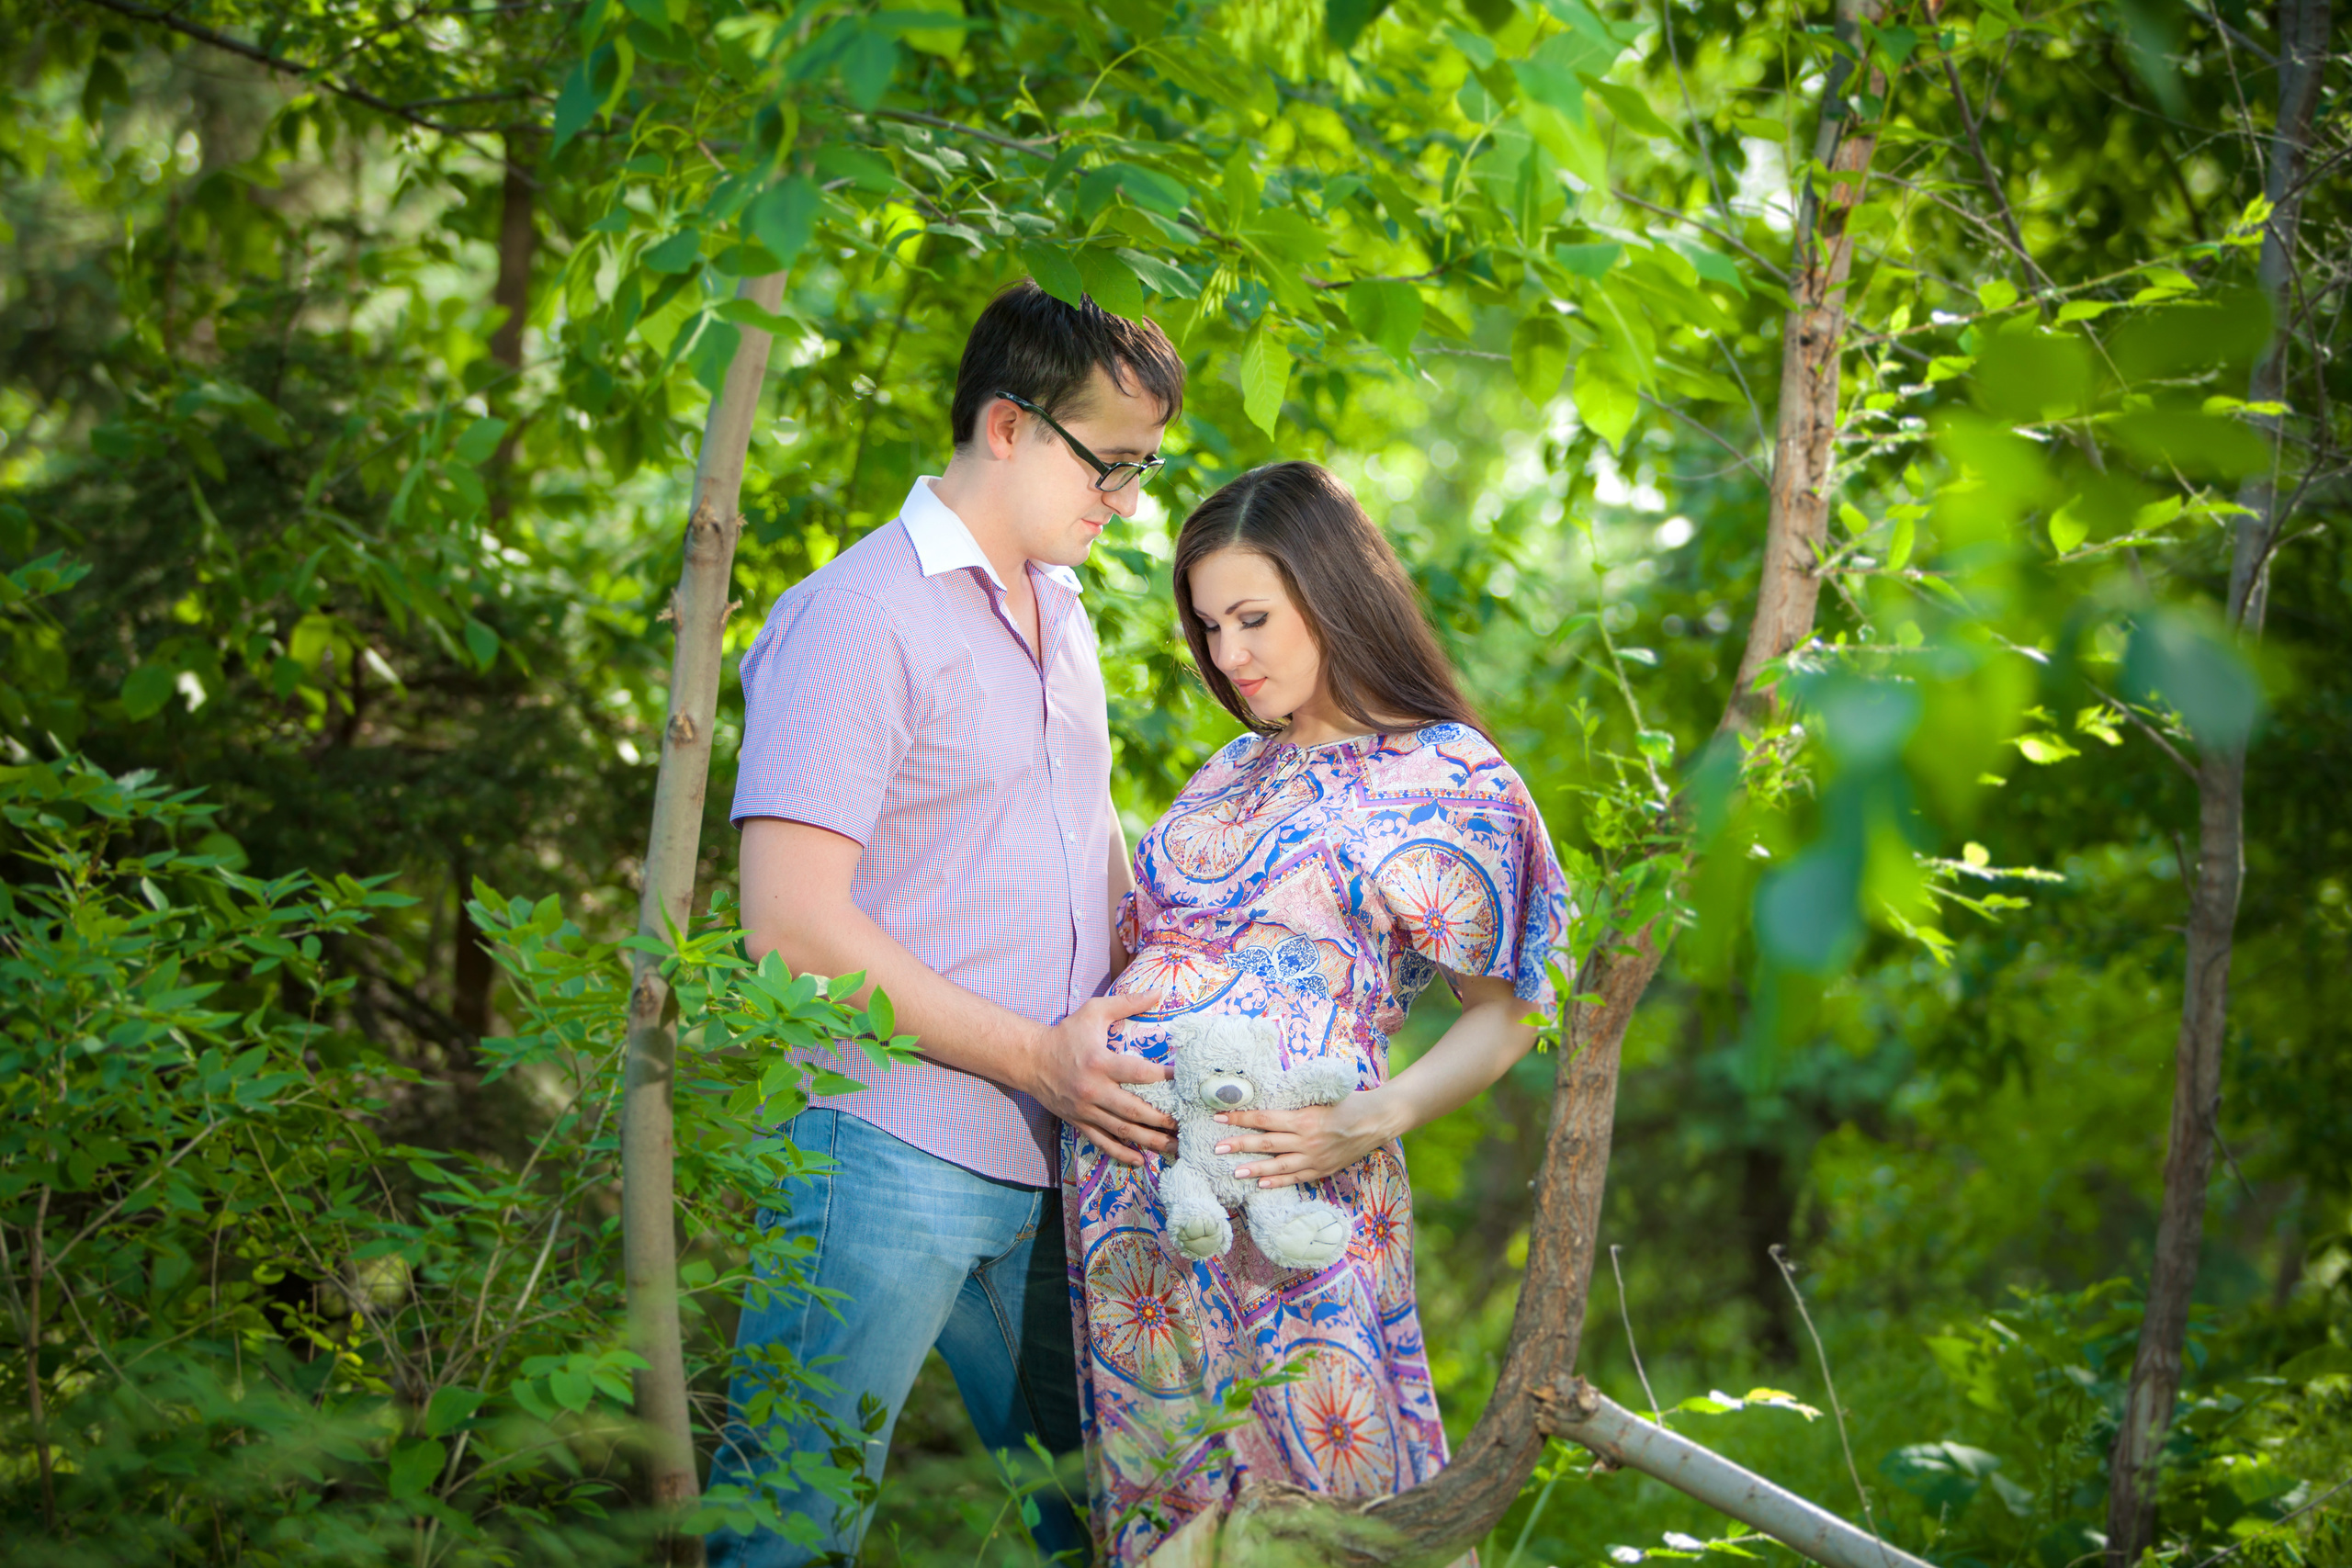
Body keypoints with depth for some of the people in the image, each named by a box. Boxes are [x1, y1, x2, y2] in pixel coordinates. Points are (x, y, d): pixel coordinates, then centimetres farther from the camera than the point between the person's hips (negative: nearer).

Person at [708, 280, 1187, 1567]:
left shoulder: (1058, 612, 17)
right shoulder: (858, 618, -10)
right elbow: (793, 924, -16)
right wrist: (1037, 1057, -15)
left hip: (1049, 1165, 8)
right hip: (890, 1155, -8)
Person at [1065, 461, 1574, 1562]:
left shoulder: (1448, 778, -3)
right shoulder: (1233, 772, 18)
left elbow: (1506, 1010, -3)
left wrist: (1371, 1123, -16)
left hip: (1283, 1197, -6)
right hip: (1129, 1181, 6)